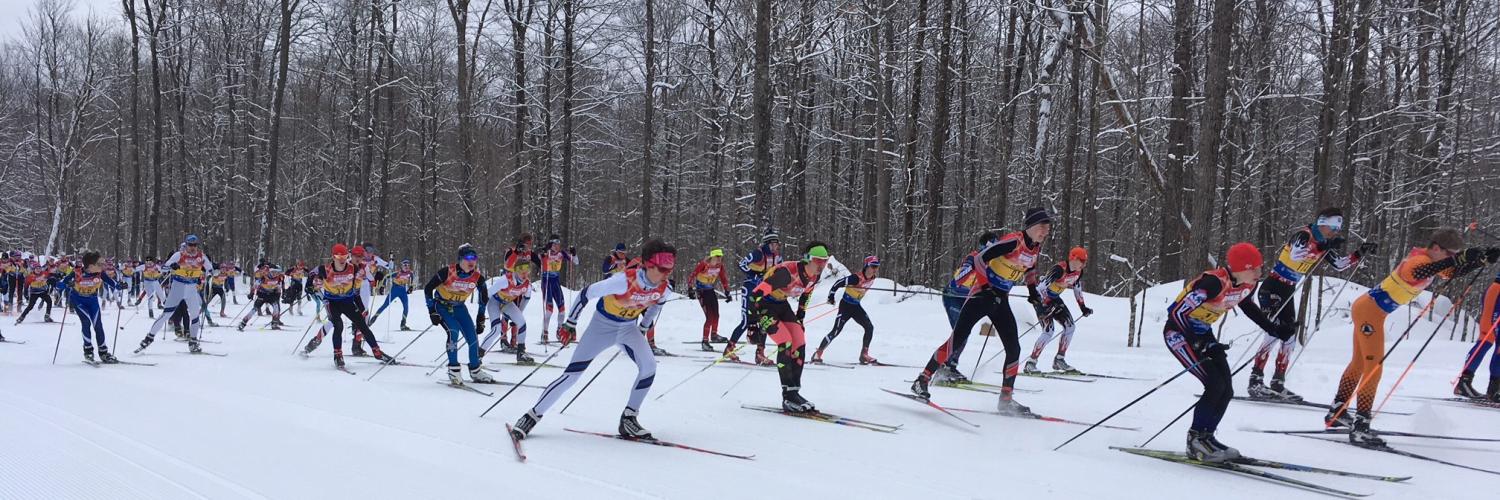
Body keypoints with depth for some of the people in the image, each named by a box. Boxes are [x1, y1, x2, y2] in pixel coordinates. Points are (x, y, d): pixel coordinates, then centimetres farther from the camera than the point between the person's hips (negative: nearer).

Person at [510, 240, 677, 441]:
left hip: (629, 328, 4)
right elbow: (586, 293, -20)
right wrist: (570, 324, -12)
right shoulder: (623, 281, -34)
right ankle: (533, 415, 1)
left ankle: (628, 418, -5)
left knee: (649, 365, -19)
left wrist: (643, 329, 18)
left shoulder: (664, 290, -18)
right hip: (602, 324, -4)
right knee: (572, 373, -10)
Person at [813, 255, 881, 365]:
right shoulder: (857, 278, -26)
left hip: (856, 306, 7)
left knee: (869, 327, -2)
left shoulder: (872, 279, -2)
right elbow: (839, 283, -24)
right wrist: (831, 296, -19)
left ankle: (864, 355, 8)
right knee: (836, 330, -9)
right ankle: (818, 354, 0)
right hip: (846, 305, -7)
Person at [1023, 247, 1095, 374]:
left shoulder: (1078, 272, -3)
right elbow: (1043, 286, -36)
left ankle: (1059, 360, 11)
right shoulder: (1060, 269, -29)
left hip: (1054, 299, 9)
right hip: (1041, 298, -9)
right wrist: (1042, 306, -45)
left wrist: (1082, 307, 17)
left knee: (1070, 326, 1)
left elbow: (1077, 289, 15)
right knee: (1049, 330, -19)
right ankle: (1030, 363, -14)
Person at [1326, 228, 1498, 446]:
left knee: (1360, 363, 19)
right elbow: (1419, 272, -45)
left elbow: (1454, 272, 15)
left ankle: (1337, 412, 29)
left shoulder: (1429, 260, 5)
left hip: (1366, 308, 11)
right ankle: (1360, 426, -11)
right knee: (1373, 368, -10)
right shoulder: (1420, 260, -22)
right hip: (1369, 311, -11)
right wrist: (1457, 258, -50)